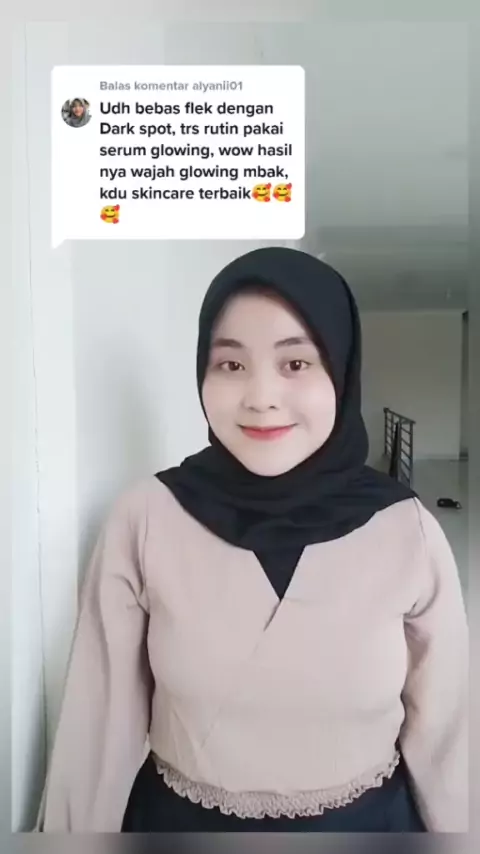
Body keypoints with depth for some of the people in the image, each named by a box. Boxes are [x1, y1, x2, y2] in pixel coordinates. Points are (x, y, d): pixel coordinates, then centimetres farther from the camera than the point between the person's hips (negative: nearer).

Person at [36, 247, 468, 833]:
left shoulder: (408, 532, -17)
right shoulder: (145, 517, -19)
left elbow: (442, 730, -5)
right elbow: (103, 716, -10)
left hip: (366, 824, 1)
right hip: (178, 822, 0)